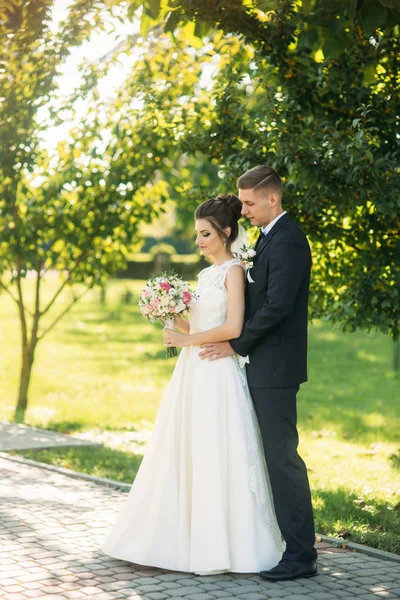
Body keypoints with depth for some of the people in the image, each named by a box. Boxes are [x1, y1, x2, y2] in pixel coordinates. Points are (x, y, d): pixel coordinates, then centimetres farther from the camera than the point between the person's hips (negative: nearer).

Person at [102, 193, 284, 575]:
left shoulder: (233, 271, -7)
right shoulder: (205, 274, 18)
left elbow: (233, 328, -17)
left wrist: (187, 340, -11)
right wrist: (175, 319, 4)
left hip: (219, 375, -9)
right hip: (193, 374, 9)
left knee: (216, 458, -6)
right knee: (183, 456, 7)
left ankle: (223, 548, 2)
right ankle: (189, 539, 14)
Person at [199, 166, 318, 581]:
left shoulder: (288, 241, -15)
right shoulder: (268, 238, 17)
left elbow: (277, 305, -22)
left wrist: (236, 345, -13)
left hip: (275, 368, -10)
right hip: (262, 366, 10)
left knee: (282, 456, -7)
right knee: (270, 454, 13)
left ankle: (300, 555, 0)